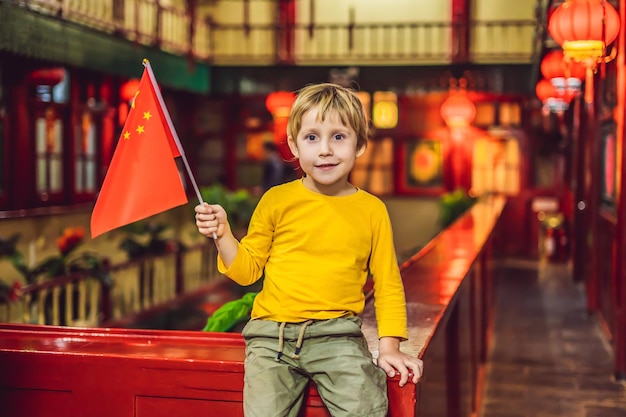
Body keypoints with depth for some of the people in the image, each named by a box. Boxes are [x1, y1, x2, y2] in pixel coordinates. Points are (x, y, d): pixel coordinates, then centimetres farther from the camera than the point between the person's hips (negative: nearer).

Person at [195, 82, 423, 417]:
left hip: (336, 334, 0)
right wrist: (222, 234, -6)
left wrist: (389, 347, 1)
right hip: (272, 333, 1)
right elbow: (247, 269, 12)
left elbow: (388, 285, 10)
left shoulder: (372, 210, 6)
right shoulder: (276, 201, 7)